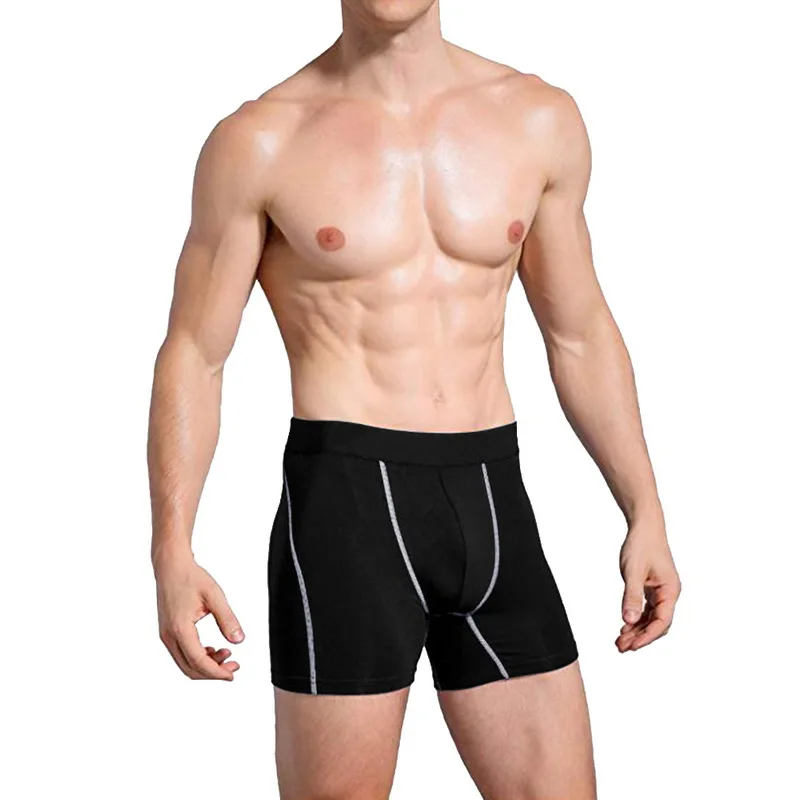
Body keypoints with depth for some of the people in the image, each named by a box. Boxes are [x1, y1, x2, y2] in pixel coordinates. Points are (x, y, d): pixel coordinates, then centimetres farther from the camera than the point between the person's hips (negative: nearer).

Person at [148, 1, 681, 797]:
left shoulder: (540, 119, 8)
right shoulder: (260, 140, -1)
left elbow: (580, 334, 15)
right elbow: (191, 357, 0)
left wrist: (645, 513, 10)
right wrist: (172, 556, -11)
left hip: (492, 504, 4)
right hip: (344, 502, -3)